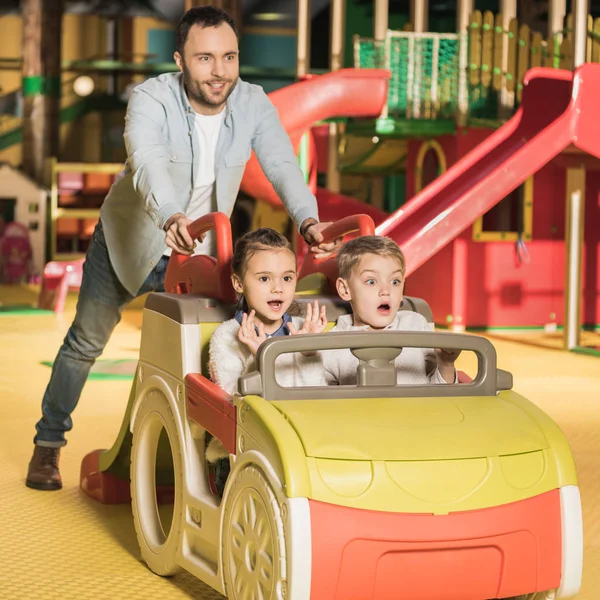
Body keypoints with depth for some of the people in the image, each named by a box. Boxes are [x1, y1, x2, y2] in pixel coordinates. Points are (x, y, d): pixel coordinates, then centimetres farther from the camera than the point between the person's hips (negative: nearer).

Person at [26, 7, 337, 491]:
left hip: (201, 250, 2)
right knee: (86, 342, 11)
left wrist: (308, 219, -53)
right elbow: (147, 161, -49)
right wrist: (171, 219, -69)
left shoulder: (253, 104, -19)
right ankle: (49, 444, 29)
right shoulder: (152, 100, -30)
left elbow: (282, 165, -32)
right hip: (130, 239, -2)